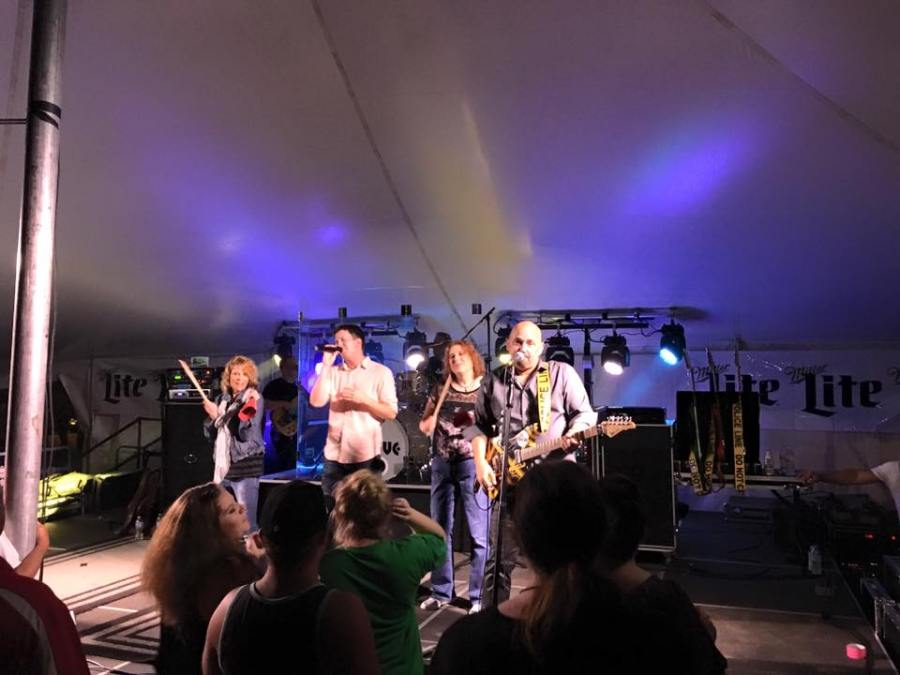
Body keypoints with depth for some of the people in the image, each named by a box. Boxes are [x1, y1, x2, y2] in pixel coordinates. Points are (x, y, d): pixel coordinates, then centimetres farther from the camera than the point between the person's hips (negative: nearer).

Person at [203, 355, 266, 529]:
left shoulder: (254, 399, -6)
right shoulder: (222, 399, 11)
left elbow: (246, 434, -14)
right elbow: (210, 433, 11)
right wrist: (212, 416, -6)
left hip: (246, 465, -6)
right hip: (223, 464, 6)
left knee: (246, 520, -6)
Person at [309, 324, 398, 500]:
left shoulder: (381, 372, -1)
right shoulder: (333, 372, 12)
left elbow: (391, 413, -4)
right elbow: (316, 402, -2)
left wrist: (364, 399, -18)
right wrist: (326, 366, -4)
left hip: (365, 455, -4)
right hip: (334, 454, 4)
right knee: (329, 504, 9)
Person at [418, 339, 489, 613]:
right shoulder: (440, 389, 9)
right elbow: (423, 424, 15)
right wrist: (427, 424, -7)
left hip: (473, 463, -4)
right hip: (442, 463, 5)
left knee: (479, 533, -2)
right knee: (440, 530, 11)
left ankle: (479, 595, 9)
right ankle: (441, 591, 24)